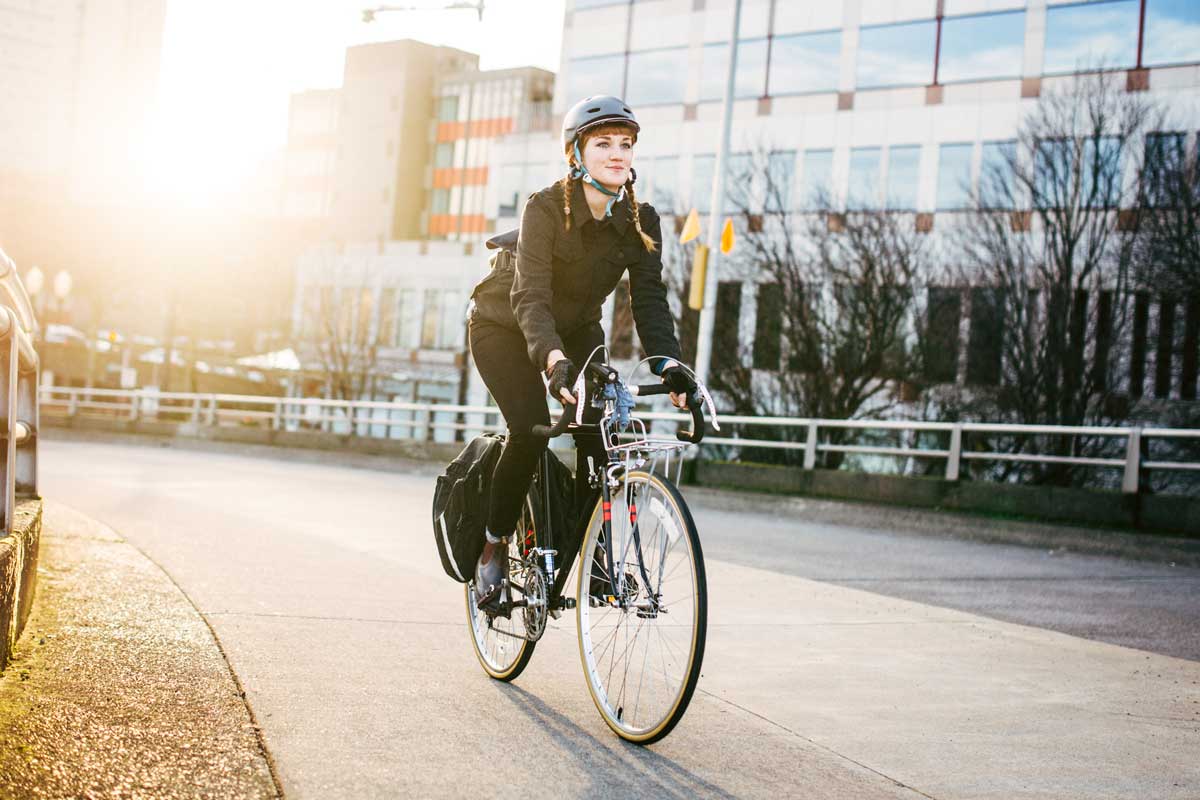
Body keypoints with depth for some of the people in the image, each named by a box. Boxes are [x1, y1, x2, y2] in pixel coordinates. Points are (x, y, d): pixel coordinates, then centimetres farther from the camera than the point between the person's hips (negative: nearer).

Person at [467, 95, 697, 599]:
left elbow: (649, 299, -21)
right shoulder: (546, 208, -27)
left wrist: (668, 364, -38)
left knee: (598, 432, -15)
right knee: (530, 430, -23)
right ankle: (494, 545, -3)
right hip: (505, 326, -4)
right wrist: (554, 359, -54)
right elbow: (530, 296, -37)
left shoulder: (641, 222, -14)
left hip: (576, 329, 4)